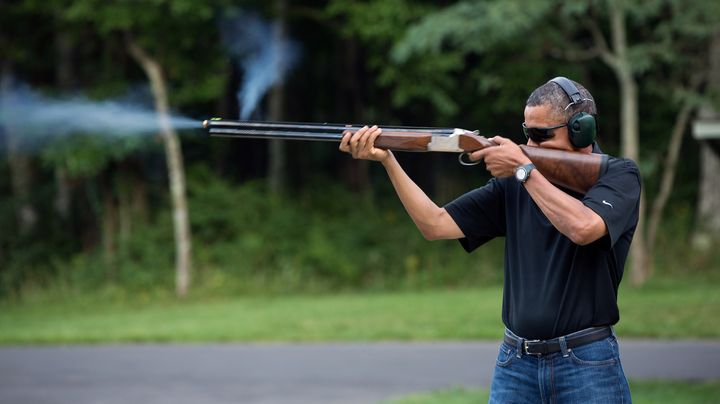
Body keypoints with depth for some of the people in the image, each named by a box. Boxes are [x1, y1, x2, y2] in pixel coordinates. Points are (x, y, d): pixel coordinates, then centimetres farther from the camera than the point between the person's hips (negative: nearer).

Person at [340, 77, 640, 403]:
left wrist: (525, 169, -15)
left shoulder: (618, 175, -3)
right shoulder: (513, 184, 8)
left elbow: (583, 228, -23)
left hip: (586, 366, -4)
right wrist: (387, 160, -7)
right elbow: (436, 225, 3)